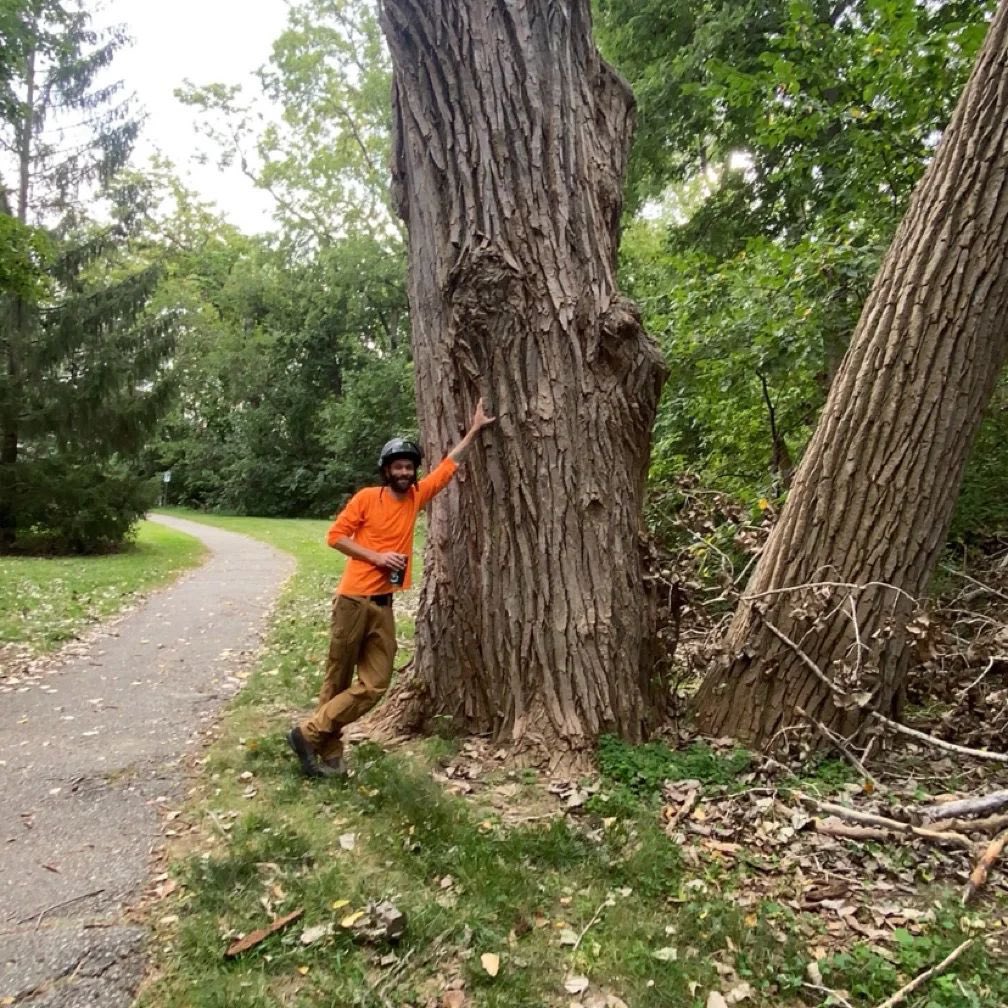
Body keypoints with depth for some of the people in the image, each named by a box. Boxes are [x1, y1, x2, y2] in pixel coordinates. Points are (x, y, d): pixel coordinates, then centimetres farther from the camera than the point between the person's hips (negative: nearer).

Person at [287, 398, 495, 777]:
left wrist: (474, 430, 20)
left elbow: (448, 465, 17)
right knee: (337, 680, 4)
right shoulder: (367, 497, -5)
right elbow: (335, 535, -4)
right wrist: (375, 556, -14)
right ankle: (329, 753, 15)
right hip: (353, 600, -5)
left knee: (374, 685, 3)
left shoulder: (416, 497, 8)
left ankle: (312, 735, 13)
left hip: (383, 605, 5)